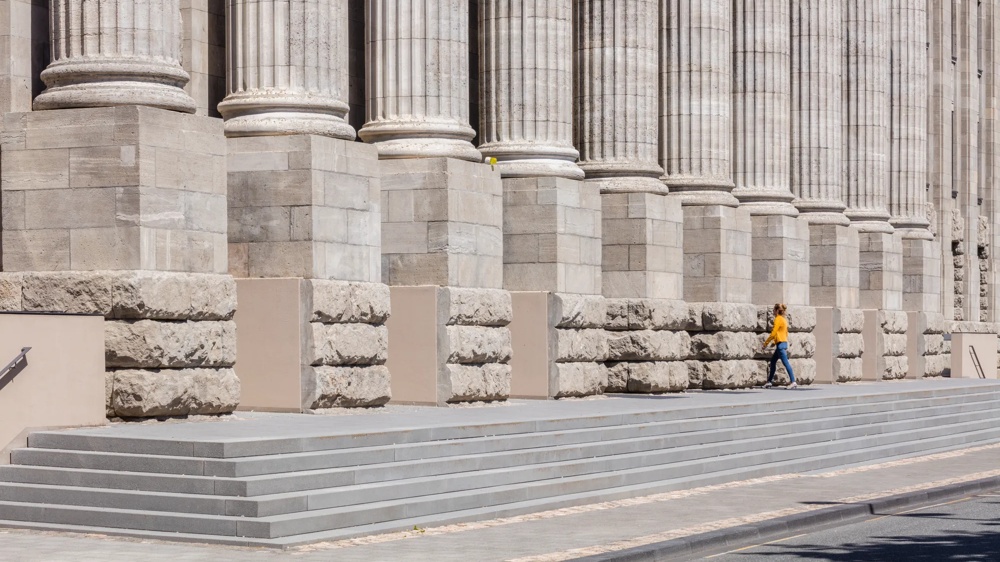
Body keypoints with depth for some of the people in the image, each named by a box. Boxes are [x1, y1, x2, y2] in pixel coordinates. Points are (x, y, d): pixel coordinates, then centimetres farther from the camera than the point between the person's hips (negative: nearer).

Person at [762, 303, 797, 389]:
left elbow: (773, 333, -15)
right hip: (784, 342, 10)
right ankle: (769, 382, 19)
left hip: (780, 343, -10)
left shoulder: (778, 319, -11)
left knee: (785, 362, -10)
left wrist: (766, 342, -6)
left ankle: (793, 382, -13)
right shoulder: (783, 320, 17)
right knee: (773, 361, 15)